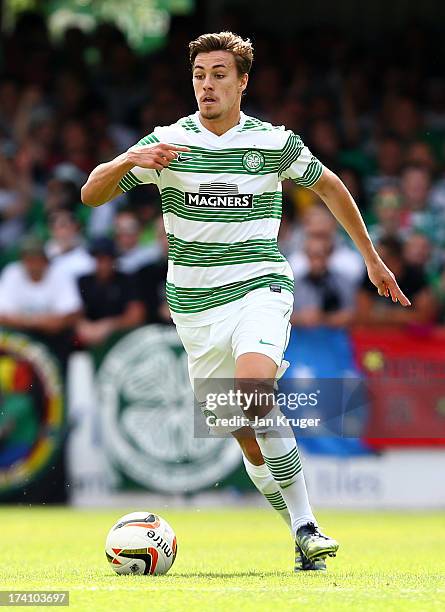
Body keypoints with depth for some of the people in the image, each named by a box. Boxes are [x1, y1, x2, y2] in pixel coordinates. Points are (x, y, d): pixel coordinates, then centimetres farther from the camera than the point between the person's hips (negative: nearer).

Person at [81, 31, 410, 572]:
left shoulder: (275, 143, 1)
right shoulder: (167, 142, 2)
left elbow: (329, 186, 18)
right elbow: (91, 195, -1)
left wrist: (372, 258, 23)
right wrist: (129, 161, -22)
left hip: (259, 287, -3)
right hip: (194, 302, 3)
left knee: (253, 389, -30)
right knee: (248, 437, 3)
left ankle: (305, 526, -24)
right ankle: (302, 531, 17)